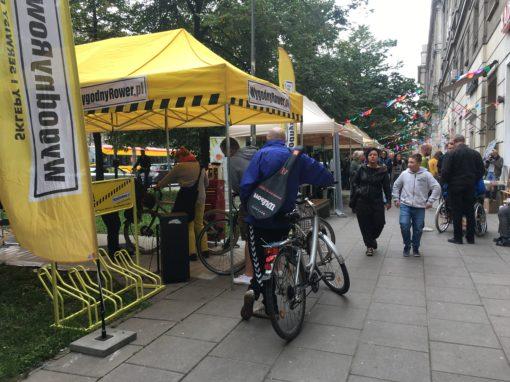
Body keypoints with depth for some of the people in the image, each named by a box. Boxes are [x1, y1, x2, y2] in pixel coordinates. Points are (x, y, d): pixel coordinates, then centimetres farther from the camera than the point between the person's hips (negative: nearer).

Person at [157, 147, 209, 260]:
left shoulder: (180, 167, -8)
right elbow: (206, 183, 17)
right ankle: (205, 249, 17)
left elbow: (167, 179, 3)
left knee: (189, 226, 1)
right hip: (200, 197, 6)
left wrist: (158, 186, 19)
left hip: (187, 197, -6)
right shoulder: (200, 165, 11)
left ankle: (192, 252, 1)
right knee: (199, 224, 15)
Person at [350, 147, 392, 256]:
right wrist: (352, 199, 0)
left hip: (377, 202, 0)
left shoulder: (383, 171, 0)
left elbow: (387, 187, 4)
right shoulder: (362, 169, 0)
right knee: (365, 225, 4)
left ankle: (372, 238, 31)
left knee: (379, 223, -1)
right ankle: (370, 245, 21)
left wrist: (388, 201, -1)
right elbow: (354, 183, 4)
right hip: (362, 201, 0)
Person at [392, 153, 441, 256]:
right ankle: (407, 245, 11)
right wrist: (396, 199, 12)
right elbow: (396, 186, 16)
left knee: (418, 229, 6)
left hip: (420, 207, -1)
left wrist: (430, 201, -5)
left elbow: (437, 188, -2)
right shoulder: (404, 174, 2)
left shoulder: (426, 175, -4)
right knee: (404, 225, -12)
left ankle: (415, 248, 27)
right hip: (405, 205, 1)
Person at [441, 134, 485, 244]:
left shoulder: (452, 154, -10)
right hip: (471, 187, 4)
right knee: (470, 212, 11)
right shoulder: (476, 154, 4)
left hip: (455, 187, -4)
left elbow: (445, 171, -13)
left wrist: (444, 182, 4)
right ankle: (470, 237, 17)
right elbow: (481, 171, 8)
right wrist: (474, 181, 19)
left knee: (457, 212, 2)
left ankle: (457, 237, 5)